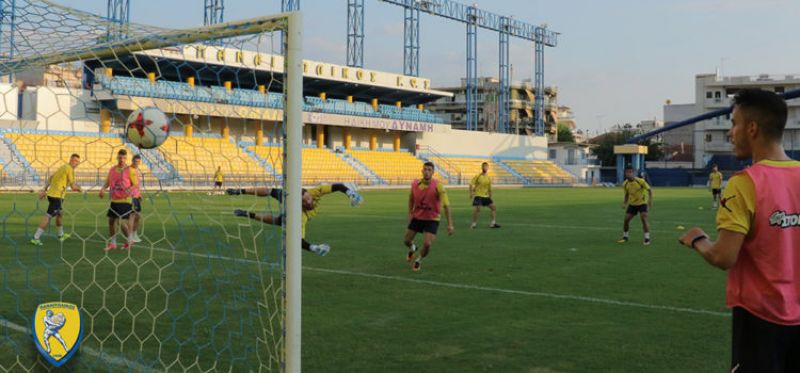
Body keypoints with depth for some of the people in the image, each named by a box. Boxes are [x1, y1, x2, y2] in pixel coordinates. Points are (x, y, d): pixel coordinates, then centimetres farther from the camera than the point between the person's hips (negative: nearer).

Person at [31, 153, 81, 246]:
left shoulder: (62, 167, 19)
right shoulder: (69, 169, -9)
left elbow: (50, 178, 22)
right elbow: (73, 186, -12)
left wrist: (44, 190, 22)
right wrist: (78, 188, 10)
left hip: (51, 193, 10)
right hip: (57, 196, -10)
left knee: (60, 213, 25)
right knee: (48, 216, -11)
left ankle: (61, 235, 39)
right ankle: (36, 238, -14)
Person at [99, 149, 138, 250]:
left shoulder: (130, 171, -7)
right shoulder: (112, 169, 9)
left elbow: (136, 184, -5)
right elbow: (107, 182, 16)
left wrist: (130, 189, -25)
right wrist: (103, 189, -4)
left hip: (125, 201, -5)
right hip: (114, 200, 6)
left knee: (121, 222, -9)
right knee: (111, 220, 6)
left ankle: (128, 240, 14)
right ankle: (112, 243, 20)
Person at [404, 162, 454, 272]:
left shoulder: (438, 186, -21)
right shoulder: (415, 184, -9)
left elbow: (446, 205, -21)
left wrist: (450, 224, -25)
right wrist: (410, 213, 4)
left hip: (432, 219, -4)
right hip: (416, 217, 4)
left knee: (427, 244, -16)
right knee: (406, 240, 9)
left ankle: (418, 260, 17)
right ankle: (412, 248, 48)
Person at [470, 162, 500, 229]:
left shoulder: (488, 178, 8)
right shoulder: (477, 176, -6)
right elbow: (471, 185, -6)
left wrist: (490, 196, 19)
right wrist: (471, 193, -15)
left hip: (486, 196, 6)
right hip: (478, 196, -6)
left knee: (494, 208, -1)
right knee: (477, 209, -18)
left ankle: (493, 223, 4)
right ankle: (473, 224, -5)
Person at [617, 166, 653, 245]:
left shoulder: (640, 181, -20)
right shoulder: (625, 184, -6)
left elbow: (649, 190, -11)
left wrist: (650, 200, -22)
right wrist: (625, 203, -3)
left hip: (642, 203, -4)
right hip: (632, 204, 4)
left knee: (644, 218, -20)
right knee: (626, 219, -1)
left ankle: (647, 238, -13)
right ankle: (625, 237, 19)